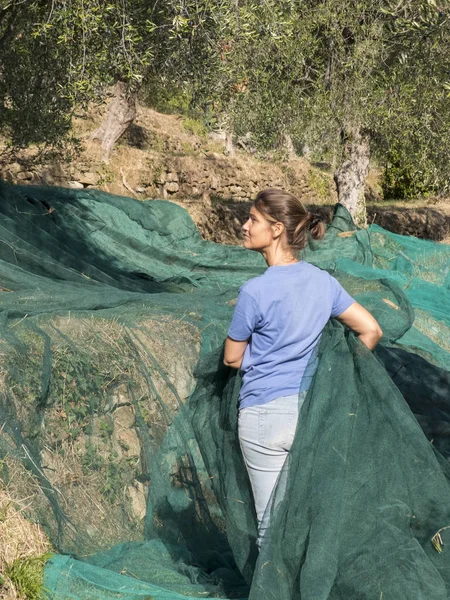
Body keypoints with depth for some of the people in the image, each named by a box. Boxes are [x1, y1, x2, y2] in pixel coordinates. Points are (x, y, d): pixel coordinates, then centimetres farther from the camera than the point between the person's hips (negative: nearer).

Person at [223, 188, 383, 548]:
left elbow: (232, 359, -3)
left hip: (265, 414, -5)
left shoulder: (255, 292, -16)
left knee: (272, 521, 5)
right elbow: (371, 331, 6)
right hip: (309, 411, 5)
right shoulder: (324, 282, 1)